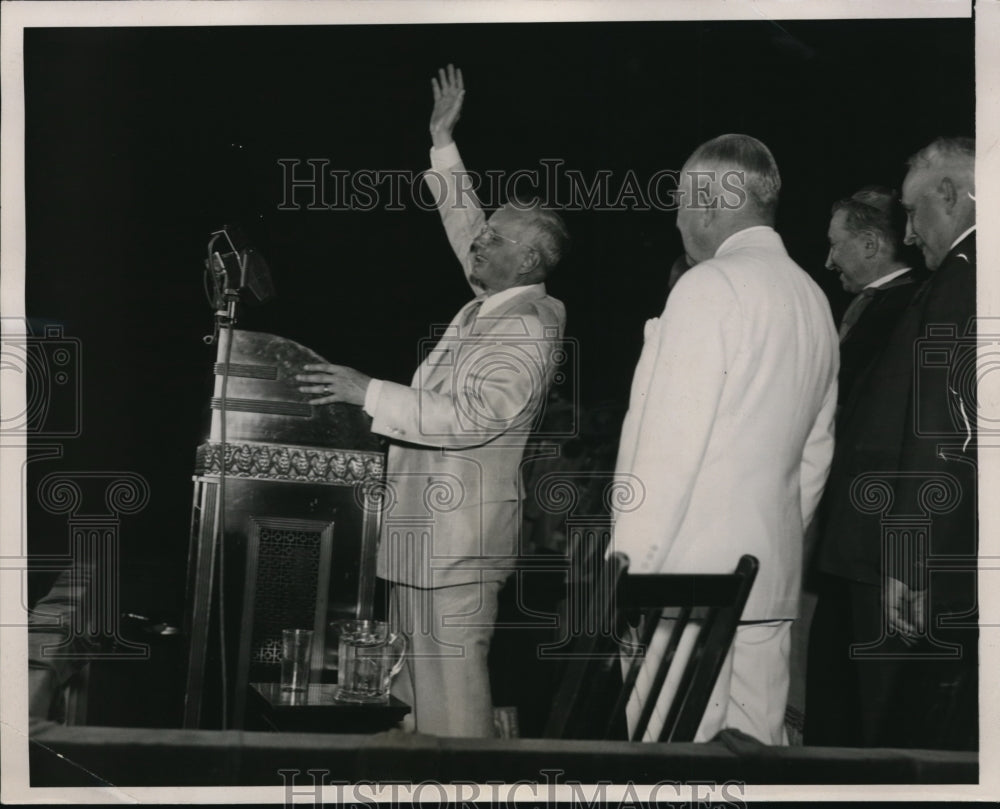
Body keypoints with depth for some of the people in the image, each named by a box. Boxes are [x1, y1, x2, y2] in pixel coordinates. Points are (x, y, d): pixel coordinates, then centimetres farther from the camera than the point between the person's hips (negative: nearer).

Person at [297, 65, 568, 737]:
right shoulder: (495, 300, 11)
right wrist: (442, 144, 26)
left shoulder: (526, 332, -17)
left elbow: (473, 416, -29)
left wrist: (368, 392, -29)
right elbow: (464, 223, 26)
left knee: (450, 688, -8)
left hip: (457, 539, -10)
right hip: (428, 528, 10)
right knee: (417, 687, 15)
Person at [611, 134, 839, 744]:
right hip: (771, 577, 8)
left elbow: (671, 443, -14)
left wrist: (629, 564, -12)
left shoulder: (710, 286, -9)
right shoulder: (812, 299, 15)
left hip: (687, 577, -8)